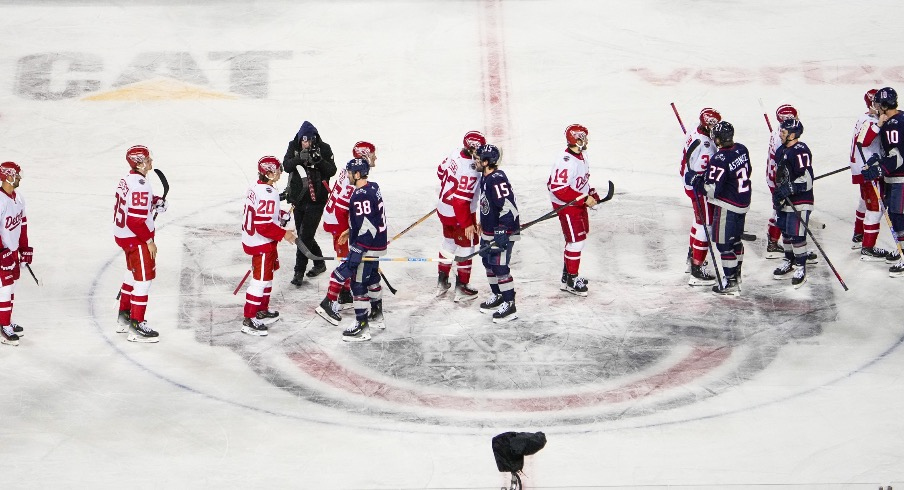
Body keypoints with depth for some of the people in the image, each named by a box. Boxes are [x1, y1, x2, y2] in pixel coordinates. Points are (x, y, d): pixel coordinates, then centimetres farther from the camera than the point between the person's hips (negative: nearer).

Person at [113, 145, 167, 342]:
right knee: (143, 279, -4)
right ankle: (137, 327, -1)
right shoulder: (140, 186, -25)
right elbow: (136, 220, -27)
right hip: (136, 239, -10)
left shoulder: (128, 179, 6)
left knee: (133, 273, 24)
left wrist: (154, 202, 6)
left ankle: (124, 316, 36)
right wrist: (149, 241, -18)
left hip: (123, 235, 10)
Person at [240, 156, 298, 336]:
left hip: (252, 239, 10)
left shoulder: (256, 187, 4)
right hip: (262, 244, -10)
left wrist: (280, 215, 14)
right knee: (261, 279, -4)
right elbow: (264, 226, -29)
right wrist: (284, 234, -21)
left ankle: (262, 310, 37)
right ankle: (249, 321, 0)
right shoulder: (268, 194, -26)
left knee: (266, 274, 24)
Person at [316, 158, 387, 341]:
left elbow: (366, 226, -27)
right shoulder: (373, 187, 7)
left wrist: (356, 252, -24)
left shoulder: (361, 196, -24)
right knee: (371, 278, 24)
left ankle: (362, 327, -1)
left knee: (358, 283, -5)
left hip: (367, 247, -11)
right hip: (376, 243, 11)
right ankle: (377, 316, 39)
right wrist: (351, 232, 30)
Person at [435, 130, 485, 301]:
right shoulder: (469, 170, -31)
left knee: (448, 242, 24)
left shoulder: (456, 154, -6)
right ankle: (461, 288, 17)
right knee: (465, 248, 7)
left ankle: (442, 282, 36)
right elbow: (461, 200, -31)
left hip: (444, 208, 9)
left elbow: (441, 171, 12)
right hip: (459, 215, -9)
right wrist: (467, 224, -22)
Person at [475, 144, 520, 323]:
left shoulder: (497, 180, -23)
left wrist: (501, 233, -29)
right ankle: (497, 296, 33)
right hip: (489, 231, 11)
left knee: (499, 266, -9)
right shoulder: (486, 178, 9)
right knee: (489, 263, 18)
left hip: (503, 232, -11)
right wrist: (483, 224, 28)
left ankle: (509, 306, -3)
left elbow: (508, 206, -28)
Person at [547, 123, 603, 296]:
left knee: (579, 237, 19)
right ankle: (571, 281, 4)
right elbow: (558, 188, -30)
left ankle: (568, 274, 34)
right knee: (576, 240, -7)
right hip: (566, 206, -10)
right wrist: (584, 199, -26)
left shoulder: (581, 157, 6)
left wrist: (592, 194, 7)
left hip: (579, 203, 10)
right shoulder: (565, 161, -28)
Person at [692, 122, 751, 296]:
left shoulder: (719, 160, -24)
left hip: (727, 206, -9)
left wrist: (698, 183, -8)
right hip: (743, 203, 9)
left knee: (724, 243, 0)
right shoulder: (742, 149, 2)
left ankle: (730, 283, 4)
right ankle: (736, 275, 35)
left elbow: (713, 189, -24)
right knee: (735, 240, 22)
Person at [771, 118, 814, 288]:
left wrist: (788, 189, -26)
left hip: (800, 202, -9)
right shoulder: (781, 150, 12)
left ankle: (800, 268, 2)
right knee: (785, 232, 17)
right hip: (784, 200, 9)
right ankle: (789, 261, 32)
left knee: (797, 235, -8)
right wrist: (777, 194, 15)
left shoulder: (800, 151, -18)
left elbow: (806, 180, -24)